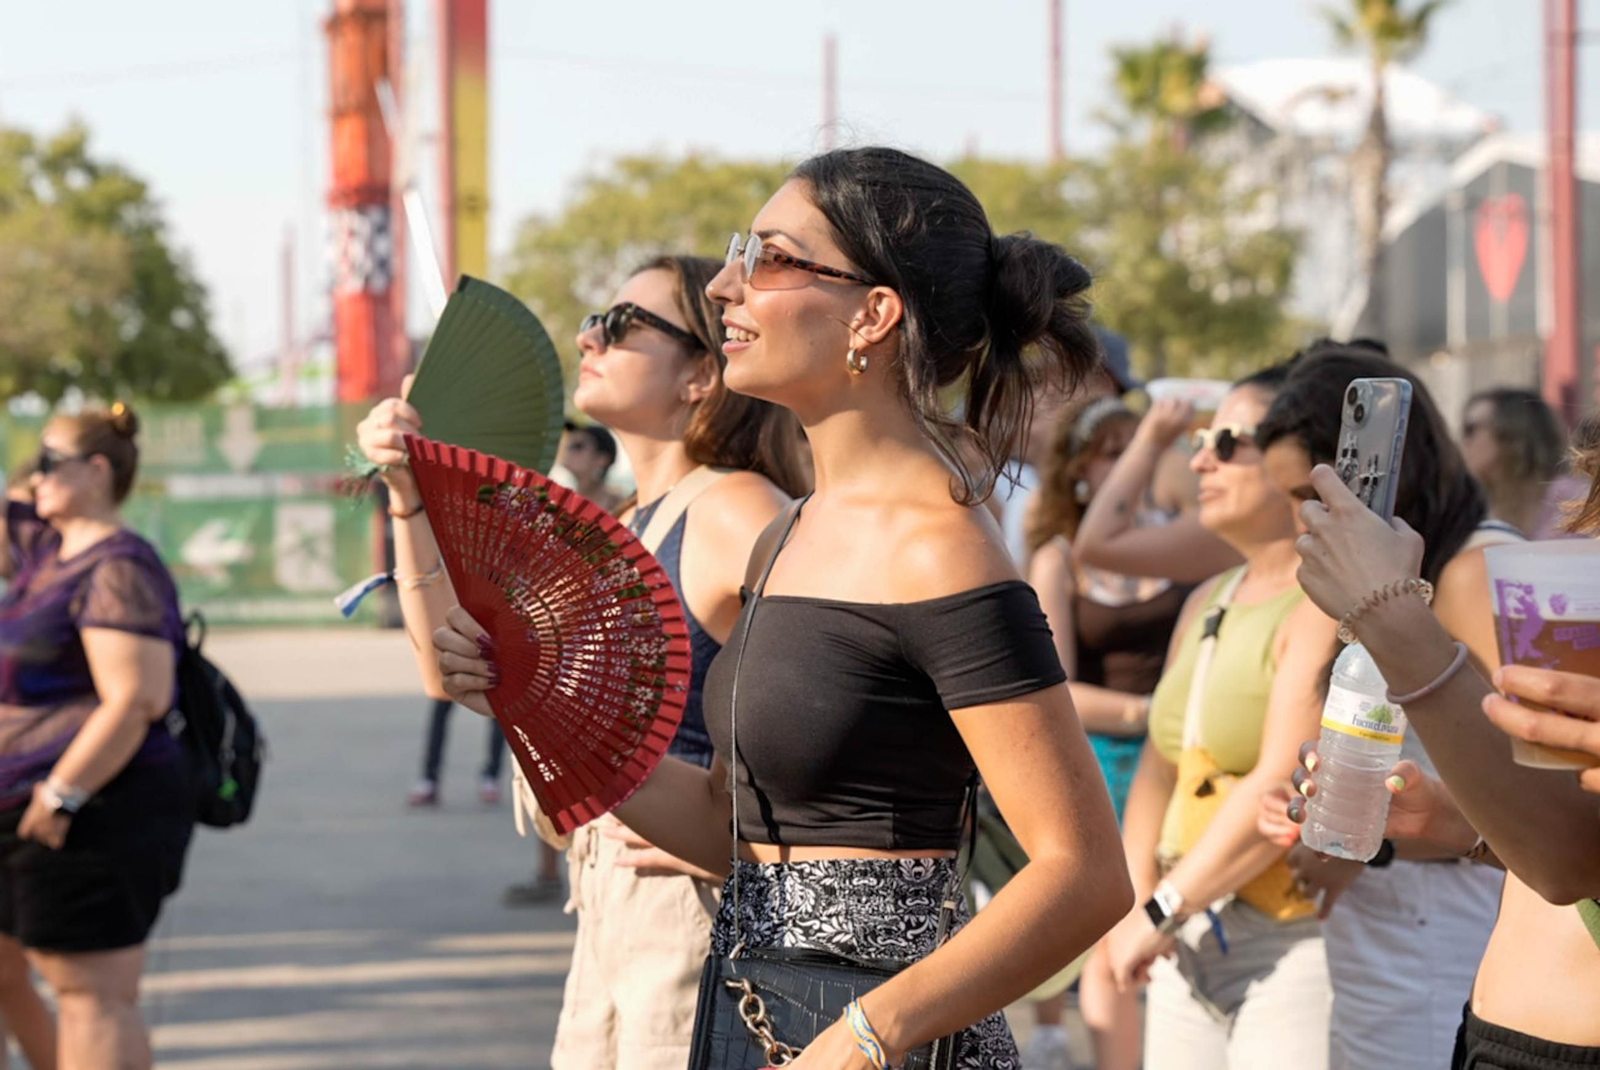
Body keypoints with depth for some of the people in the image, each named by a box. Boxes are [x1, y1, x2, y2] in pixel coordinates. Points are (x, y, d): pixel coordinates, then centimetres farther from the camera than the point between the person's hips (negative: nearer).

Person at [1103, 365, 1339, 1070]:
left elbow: (1286, 787, -20)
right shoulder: (1207, 603, 17)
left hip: (1297, 940, -9)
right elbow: (1158, 771, 19)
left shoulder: (1331, 603, -13)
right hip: (1191, 945, 9)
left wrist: (1161, 913, -14)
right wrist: (1132, 903, 3)